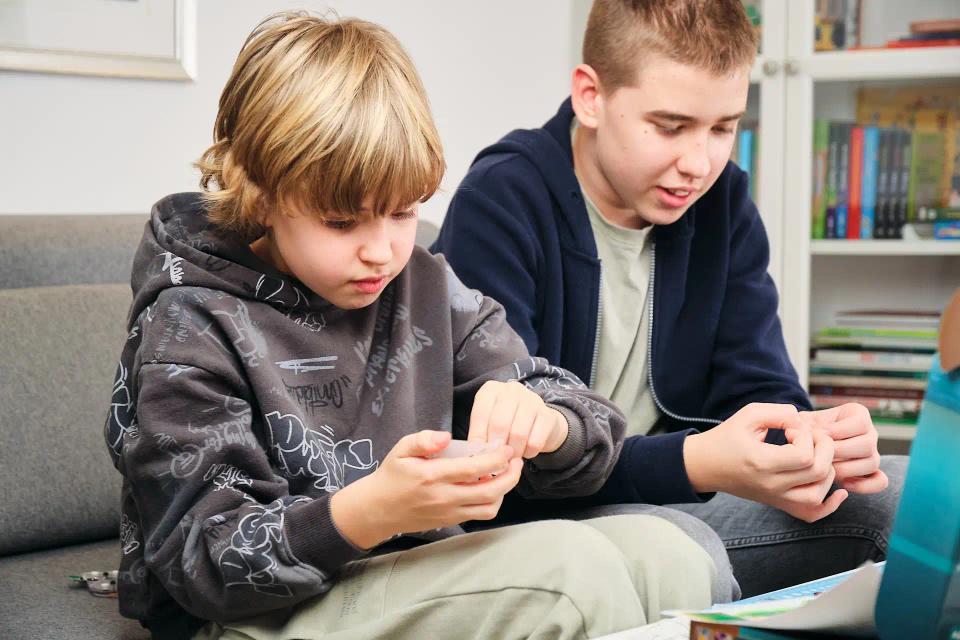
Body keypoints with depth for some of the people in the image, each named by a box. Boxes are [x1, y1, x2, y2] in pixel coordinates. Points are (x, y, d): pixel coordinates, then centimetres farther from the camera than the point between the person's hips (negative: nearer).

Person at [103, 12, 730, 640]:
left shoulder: (426, 289, 6)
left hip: (425, 582, 6)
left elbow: (596, 426, 7)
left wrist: (540, 425, -19)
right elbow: (204, 563, -16)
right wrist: (371, 511, -34)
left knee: (660, 549, -15)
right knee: (570, 566, -26)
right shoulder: (190, 328, -10)